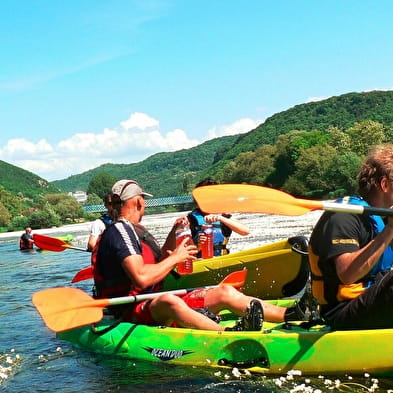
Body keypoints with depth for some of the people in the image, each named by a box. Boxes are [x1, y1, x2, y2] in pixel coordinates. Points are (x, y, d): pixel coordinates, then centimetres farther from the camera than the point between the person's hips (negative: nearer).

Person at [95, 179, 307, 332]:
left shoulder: (130, 231, 22)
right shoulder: (119, 231, -10)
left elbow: (157, 263, 33)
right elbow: (142, 278, -24)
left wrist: (172, 236, 22)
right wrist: (176, 258, -10)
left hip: (156, 308, 10)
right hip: (132, 313, -10)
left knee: (225, 292, 0)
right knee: (168, 301, -42)